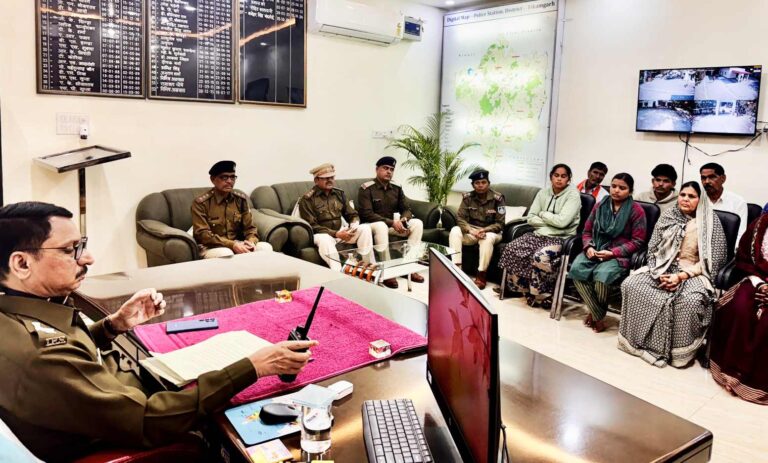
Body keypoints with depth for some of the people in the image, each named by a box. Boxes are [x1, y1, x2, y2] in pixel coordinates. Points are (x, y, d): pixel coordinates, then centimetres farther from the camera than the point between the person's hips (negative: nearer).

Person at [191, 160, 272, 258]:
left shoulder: (241, 199, 4)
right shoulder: (201, 203, -10)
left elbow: (249, 228, 6)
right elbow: (202, 234, -16)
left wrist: (251, 242, -20)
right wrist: (232, 245, -27)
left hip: (236, 244, 5)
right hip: (211, 247, -4)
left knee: (265, 247, -20)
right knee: (226, 253, -38)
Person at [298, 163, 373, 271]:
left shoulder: (339, 193, 10)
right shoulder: (307, 199, -7)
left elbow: (353, 215, 14)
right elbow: (311, 226, -13)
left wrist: (353, 226, -12)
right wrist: (336, 234, -22)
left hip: (340, 232, 5)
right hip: (321, 234, -5)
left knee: (365, 228, -15)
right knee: (325, 239, -39)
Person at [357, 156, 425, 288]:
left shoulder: (397, 188, 7)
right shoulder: (366, 188, -12)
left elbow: (406, 209, 8)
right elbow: (367, 214, -21)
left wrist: (404, 219, -19)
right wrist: (392, 222, -27)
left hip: (393, 224, 6)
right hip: (372, 225, -6)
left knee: (417, 223, -14)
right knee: (381, 226, -40)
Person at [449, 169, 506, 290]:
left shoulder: (497, 198, -12)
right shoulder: (467, 197, -4)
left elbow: (500, 224, -12)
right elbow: (460, 218, -7)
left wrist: (484, 230, -29)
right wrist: (471, 230, -26)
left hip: (490, 232, -3)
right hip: (471, 231, 3)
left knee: (488, 238, -37)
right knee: (455, 231, -25)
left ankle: (481, 275, -27)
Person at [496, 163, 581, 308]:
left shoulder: (573, 195, -6)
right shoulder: (543, 193, 10)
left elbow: (562, 221, -18)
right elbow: (531, 218, 4)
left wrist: (543, 214, -4)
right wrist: (551, 222, -9)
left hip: (561, 238, -6)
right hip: (539, 234, 6)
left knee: (541, 257, -34)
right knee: (512, 248, -16)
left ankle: (541, 296, -13)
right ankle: (521, 287, -1)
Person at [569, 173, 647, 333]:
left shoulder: (636, 210, -1)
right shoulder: (600, 206, 13)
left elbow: (637, 241, -5)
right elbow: (587, 231, 15)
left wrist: (612, 253, -15)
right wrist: (588, 247, -7)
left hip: (619, 256, -4)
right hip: (594, 251, 4)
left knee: (601, 274, -35)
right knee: (576, 269, -27)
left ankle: (594, 312, -5)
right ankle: (598, 316, -15)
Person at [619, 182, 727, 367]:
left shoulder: (710, 222, -2)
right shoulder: (667, 217, 9)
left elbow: (712, 261, -7)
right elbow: (652, 249, 7)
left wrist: (681, 276, -18)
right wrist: (659, 272, -11)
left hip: (692, 274, -4)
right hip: (663, 269, 4)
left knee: (690, 301, -36)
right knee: (631, 285, -21)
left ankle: (679, 351, -15)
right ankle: (638, 340, -8)